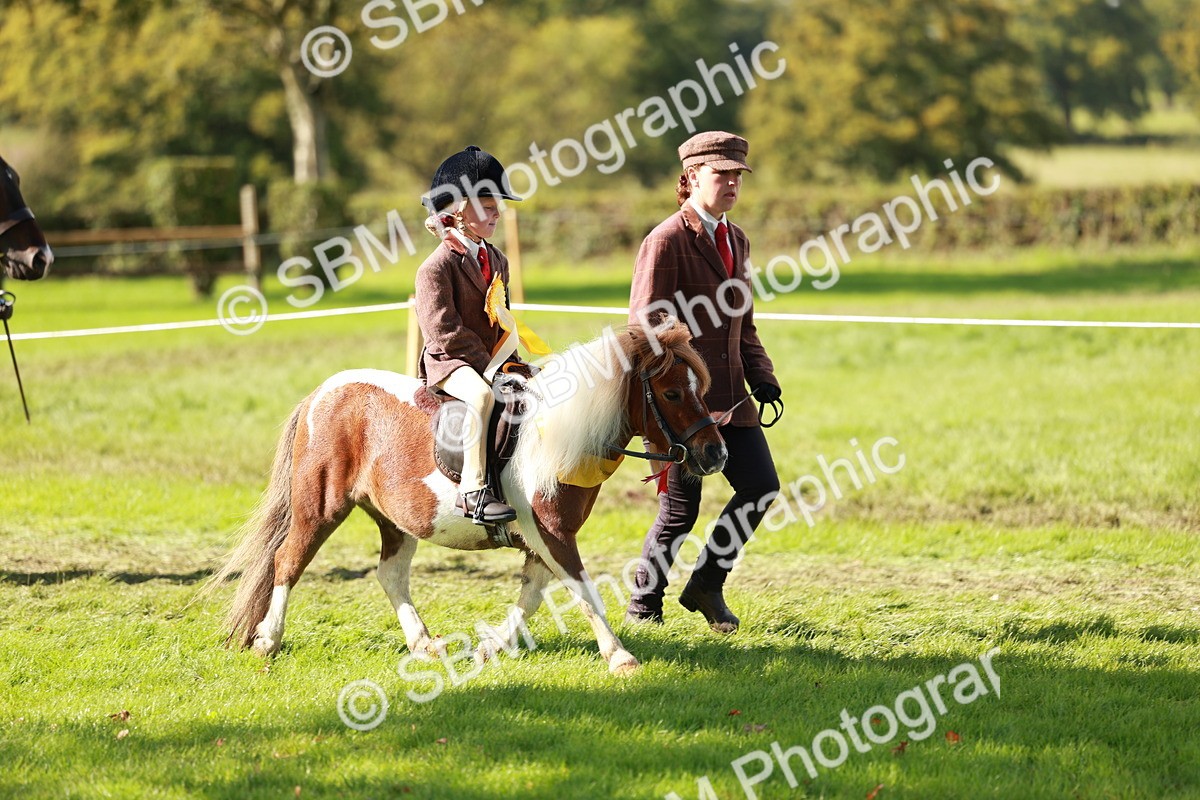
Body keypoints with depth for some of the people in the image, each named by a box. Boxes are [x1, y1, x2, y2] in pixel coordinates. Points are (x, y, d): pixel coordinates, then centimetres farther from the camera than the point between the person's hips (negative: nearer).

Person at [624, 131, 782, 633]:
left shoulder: (737, 242, 13)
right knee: (680, 511, 0)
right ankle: (643, 605, 19)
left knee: (761, 487, -1)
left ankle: (706, 585, 14)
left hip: (730, 397, 7)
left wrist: (762, 379, 8)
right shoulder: (666, 241, -11)